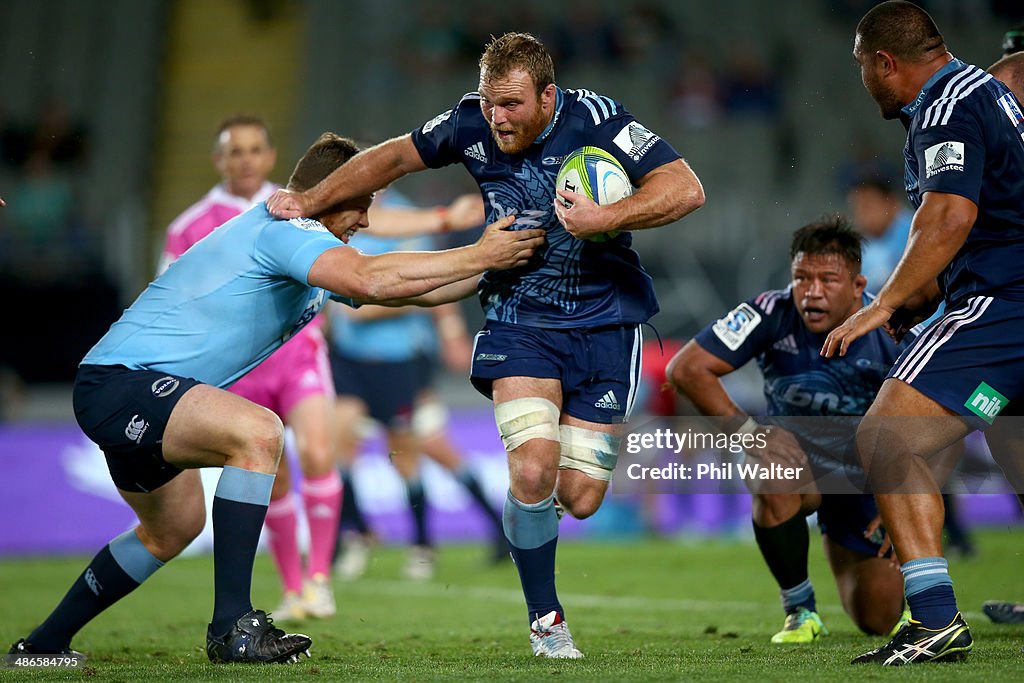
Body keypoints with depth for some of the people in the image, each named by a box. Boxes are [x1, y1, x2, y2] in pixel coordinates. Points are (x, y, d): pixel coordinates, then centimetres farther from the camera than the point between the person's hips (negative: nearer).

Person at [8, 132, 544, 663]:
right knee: (257, 432, -31)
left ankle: (43, 644, 40)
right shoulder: (284, 228, -18)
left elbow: (408, 290, 20)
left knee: (174, 528, 29)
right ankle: (232, 627, -30)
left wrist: (496, 258, 9)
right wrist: (479, 256, -27)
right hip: (119, 384, -12)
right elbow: (370, 280, -35)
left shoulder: (308, 248, 14)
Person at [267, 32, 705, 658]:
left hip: (605, 324, -1)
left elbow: (687, 188, -22)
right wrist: (312, 200, 5)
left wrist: (607, 218, -32)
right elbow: (398, 157, 9)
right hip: (519, 320, 1)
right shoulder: (474, 124, -8)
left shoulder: (596, 120, -17)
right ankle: (545, 619, 1)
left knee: (580, 498, -3)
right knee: (533, 472, -21)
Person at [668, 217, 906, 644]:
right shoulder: (773, 315, -24)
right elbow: (686, 369, -25)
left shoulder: (889, 334, -22)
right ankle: (800, 611, -18)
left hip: (867, 479, 1)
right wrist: (749, 431, -29)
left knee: (878, 621, -1)